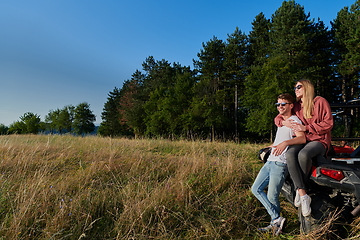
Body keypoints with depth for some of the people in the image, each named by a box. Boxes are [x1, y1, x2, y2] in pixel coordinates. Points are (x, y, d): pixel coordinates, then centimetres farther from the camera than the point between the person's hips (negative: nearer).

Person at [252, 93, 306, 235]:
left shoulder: (294, 120, -5)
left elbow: (302, 138, -24)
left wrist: (286, 142, -37)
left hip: (280, 164, -9)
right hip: (270, 161, 9)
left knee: (272, 197, -7)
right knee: (256, 189, 6)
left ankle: (275, 223, 16)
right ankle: (277, 219, 12)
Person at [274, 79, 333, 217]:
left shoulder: (320, 102, 2)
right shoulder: (296, 106, 17)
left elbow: (328, 123, -6)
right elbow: (277, 118, 21)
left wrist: (306, 127, -15)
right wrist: (283, 122, -4)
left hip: (319, 140, -4)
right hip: (302, 140, 4)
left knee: (303, 154, -38)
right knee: (290, 154, -32)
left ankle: (299, 189, -15)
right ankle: (303, 195, -31)